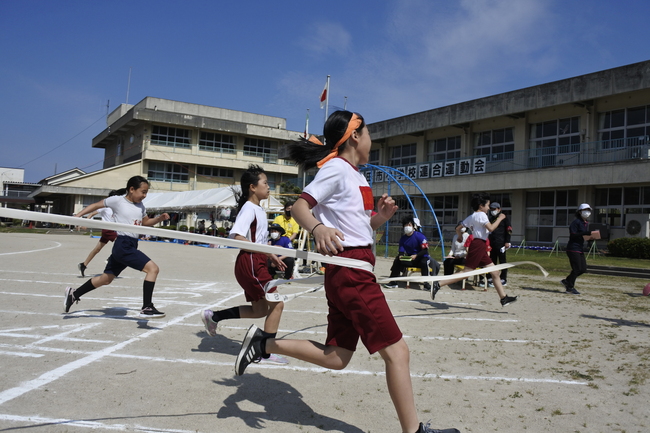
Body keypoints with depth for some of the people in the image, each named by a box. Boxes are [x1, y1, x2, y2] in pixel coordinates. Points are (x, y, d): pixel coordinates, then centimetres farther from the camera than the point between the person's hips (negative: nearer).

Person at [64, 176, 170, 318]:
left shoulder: (140, 206, 13)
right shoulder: (117, 200, -6)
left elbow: (146, 222, 25)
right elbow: (96, 205, 5)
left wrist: (160, 218, 7)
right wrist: (77, 216, 0)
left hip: (132, 246, 8)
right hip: (123, 245, -8)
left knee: (106, 278, 22)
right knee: (153, 268, -20)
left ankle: (74, 294, 39)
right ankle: (146, 308, -19)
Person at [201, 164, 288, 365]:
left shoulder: (259, 209, 16)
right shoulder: (249, 208, -13)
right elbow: (237, 236, -24)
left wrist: (271, 256, 12)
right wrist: (267, 252, -25)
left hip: (257, 263, 10)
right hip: (250, 263, -10)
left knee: (260, 309, 16)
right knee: (277, 304, -7)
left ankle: (213, 316, 25)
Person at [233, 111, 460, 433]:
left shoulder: (356, 176, 18)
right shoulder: (337, 168, -8)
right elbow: (299, 207, -17)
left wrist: (381, 216, 4)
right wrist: (318, 228, -37)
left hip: (353, 271, 9)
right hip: (350, 270, -9)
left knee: (336, 358, 12)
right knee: (396, 351, -5)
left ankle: (264, 344, 19)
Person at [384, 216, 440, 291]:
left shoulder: (420, 236, -15)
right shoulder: (403, 238, 2)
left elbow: (425, 250, -18)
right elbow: (401, 250, 3)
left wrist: (416, 256, -30)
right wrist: (401, 255, -21)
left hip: (422, 257, -5)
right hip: (409, 259, 5)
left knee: (424, 263, -37)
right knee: (397, 261, -11)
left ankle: (426, 283, -28)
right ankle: (393, 282, -4)